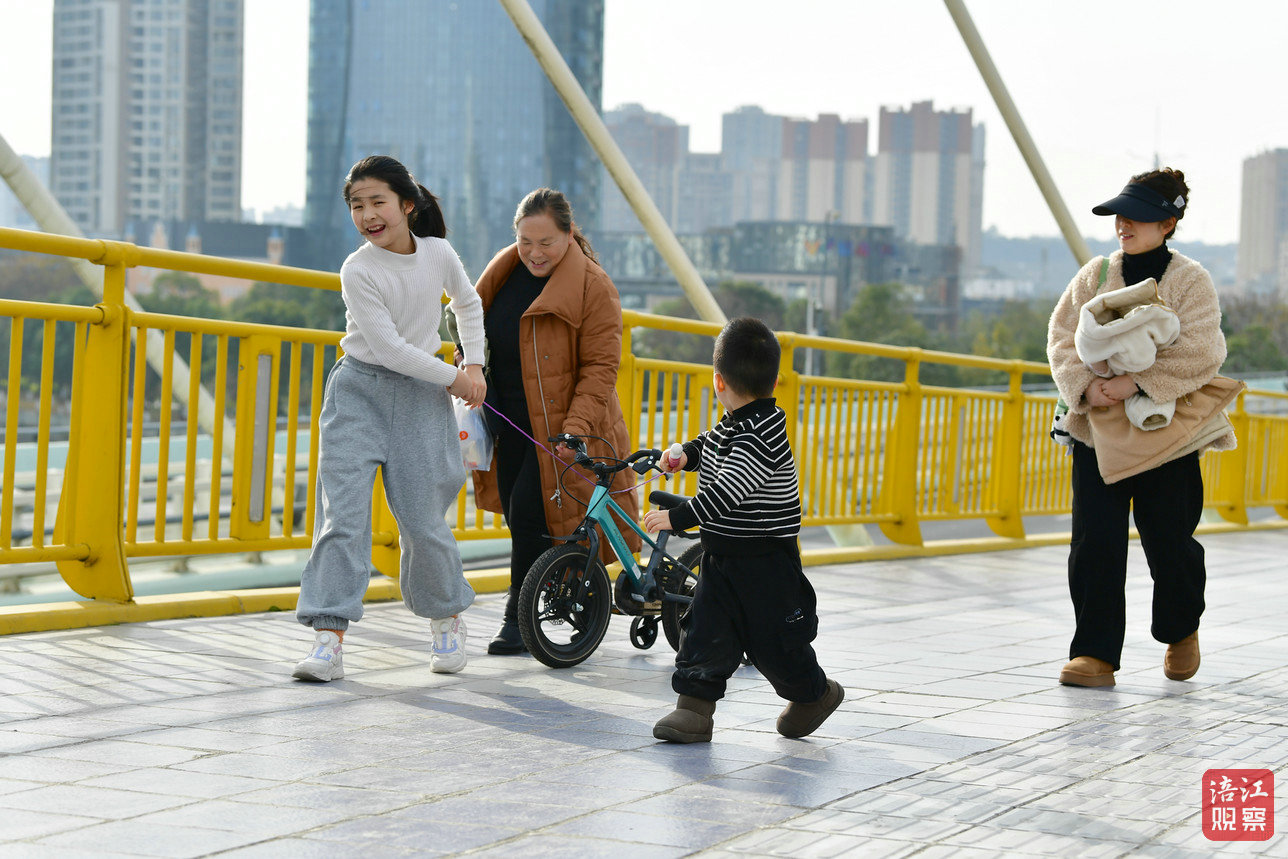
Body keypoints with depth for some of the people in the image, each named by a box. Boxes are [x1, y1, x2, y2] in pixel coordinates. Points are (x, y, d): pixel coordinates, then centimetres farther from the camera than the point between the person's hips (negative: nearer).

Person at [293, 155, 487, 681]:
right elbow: (388, 347, -16)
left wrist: (474, 364, 12)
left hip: (421, 397, 2)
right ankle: (329, 639, -13)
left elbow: (468, 304, 19)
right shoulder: (358, 270, -14)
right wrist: (451, 378, -9)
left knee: (423, 519, 0)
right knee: (343, 513, -12)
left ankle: (447, 618, 26)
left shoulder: (439, 254, -3)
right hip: (359, 390, -2)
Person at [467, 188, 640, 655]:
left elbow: (600, 368, -14)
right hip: (508, 423, 6)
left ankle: (518, 621, -1)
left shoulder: (594, 287, -12)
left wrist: (576, 427, -23)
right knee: (517, 516, 9)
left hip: (560, 428, -6)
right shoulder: (504, 275, 7)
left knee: (530, 515, -12)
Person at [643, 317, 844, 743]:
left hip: (766, 562, -8)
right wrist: (687, 453, 8)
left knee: (774, 640, 5)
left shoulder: (761, 436, -24)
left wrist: (677, 517, -34)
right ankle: (695, 707, 2)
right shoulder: (732, 424, 6)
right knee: (706, 630, 0)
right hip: (722, 556, 8)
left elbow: (726, 492, -32)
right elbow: (713, 444, 29)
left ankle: (815, 693, 28)